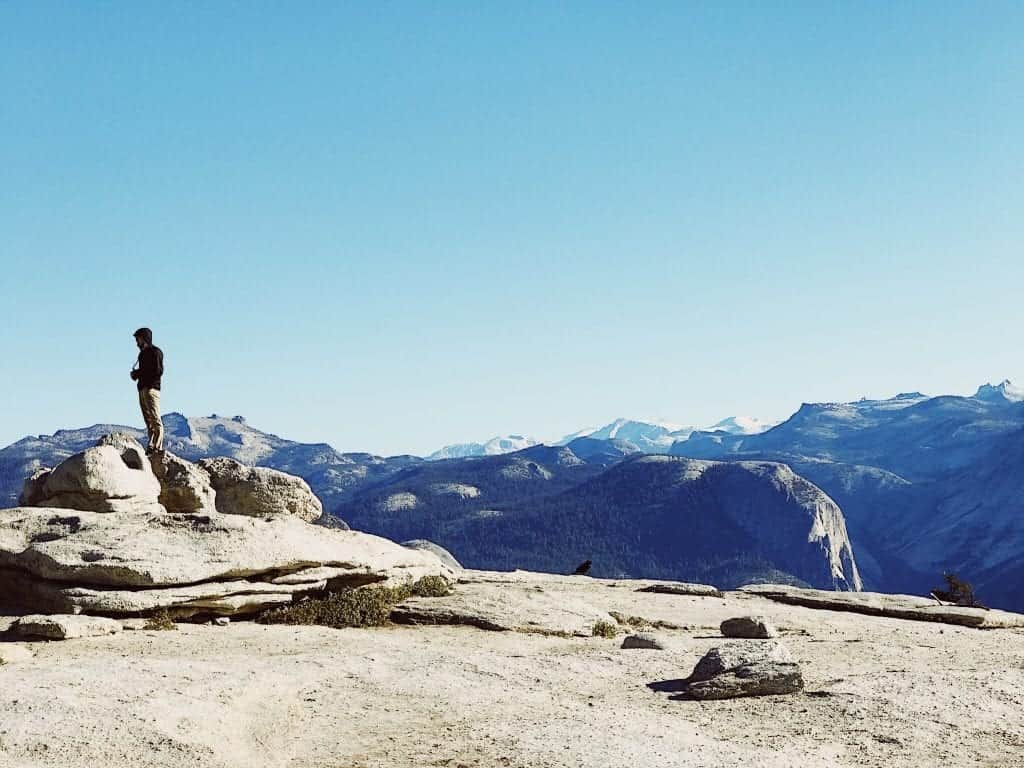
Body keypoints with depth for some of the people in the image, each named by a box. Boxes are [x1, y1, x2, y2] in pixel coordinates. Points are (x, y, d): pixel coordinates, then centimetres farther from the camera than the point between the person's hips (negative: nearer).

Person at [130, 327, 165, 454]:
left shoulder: (155, 352, -3)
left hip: (152, 388, -9)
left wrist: (139, 372, -8)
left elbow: (158, 371, -13)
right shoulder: (142, 354, 23)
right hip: (142, 389, 9)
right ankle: (151, 446, 1)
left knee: (155, 420, -12)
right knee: (148, 420, 4)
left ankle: (157, 447, -16)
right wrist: (136, 374, 2)